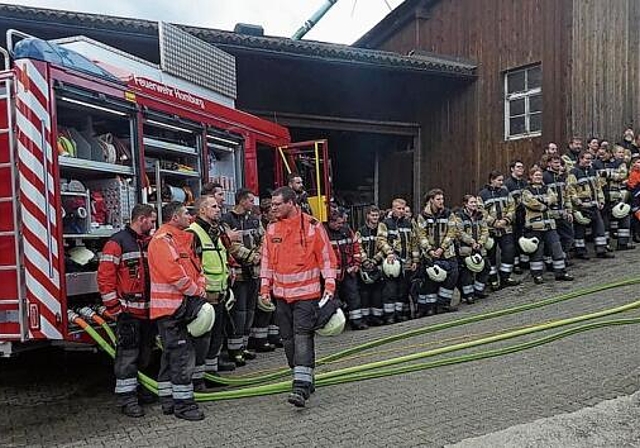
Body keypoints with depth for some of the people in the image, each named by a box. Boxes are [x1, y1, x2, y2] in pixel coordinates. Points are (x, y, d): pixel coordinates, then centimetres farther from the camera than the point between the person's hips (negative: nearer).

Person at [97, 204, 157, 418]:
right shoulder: (118, 242, -10)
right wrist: (114, 308, -14)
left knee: (145, 353, 16)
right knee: (128, 354, -3)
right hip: (129, 311, -7)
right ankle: (126, 396, 5)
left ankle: (139, 388, 30)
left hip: (149, 310, 8)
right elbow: (105, 277, -13)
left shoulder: (150, 242, 13)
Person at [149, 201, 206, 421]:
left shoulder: (182, 239, 18)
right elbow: (174, 274, -23)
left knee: (171, 354, 15)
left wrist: (200, 287, 0)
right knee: (183, 354, -8)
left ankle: (168, 401, 24)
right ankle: (183, 403, -2)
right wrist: (197, 292, -13)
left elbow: (194, 266, 18)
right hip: (170, 306, -10)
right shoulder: (162, 240, -14)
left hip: (181, 306, 10)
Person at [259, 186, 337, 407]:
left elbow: (327, 257, -3)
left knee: (303, 337, -12)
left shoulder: (312, 226, -6)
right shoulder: (272, 229, 9)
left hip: (306, 293, -5)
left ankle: (301, 385, -12)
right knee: (288, 338, 10)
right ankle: (304, 378, 26)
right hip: (281, 294, 6)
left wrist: (329, 284, -10)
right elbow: (267, 261, 14)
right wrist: (265, 289, 9)